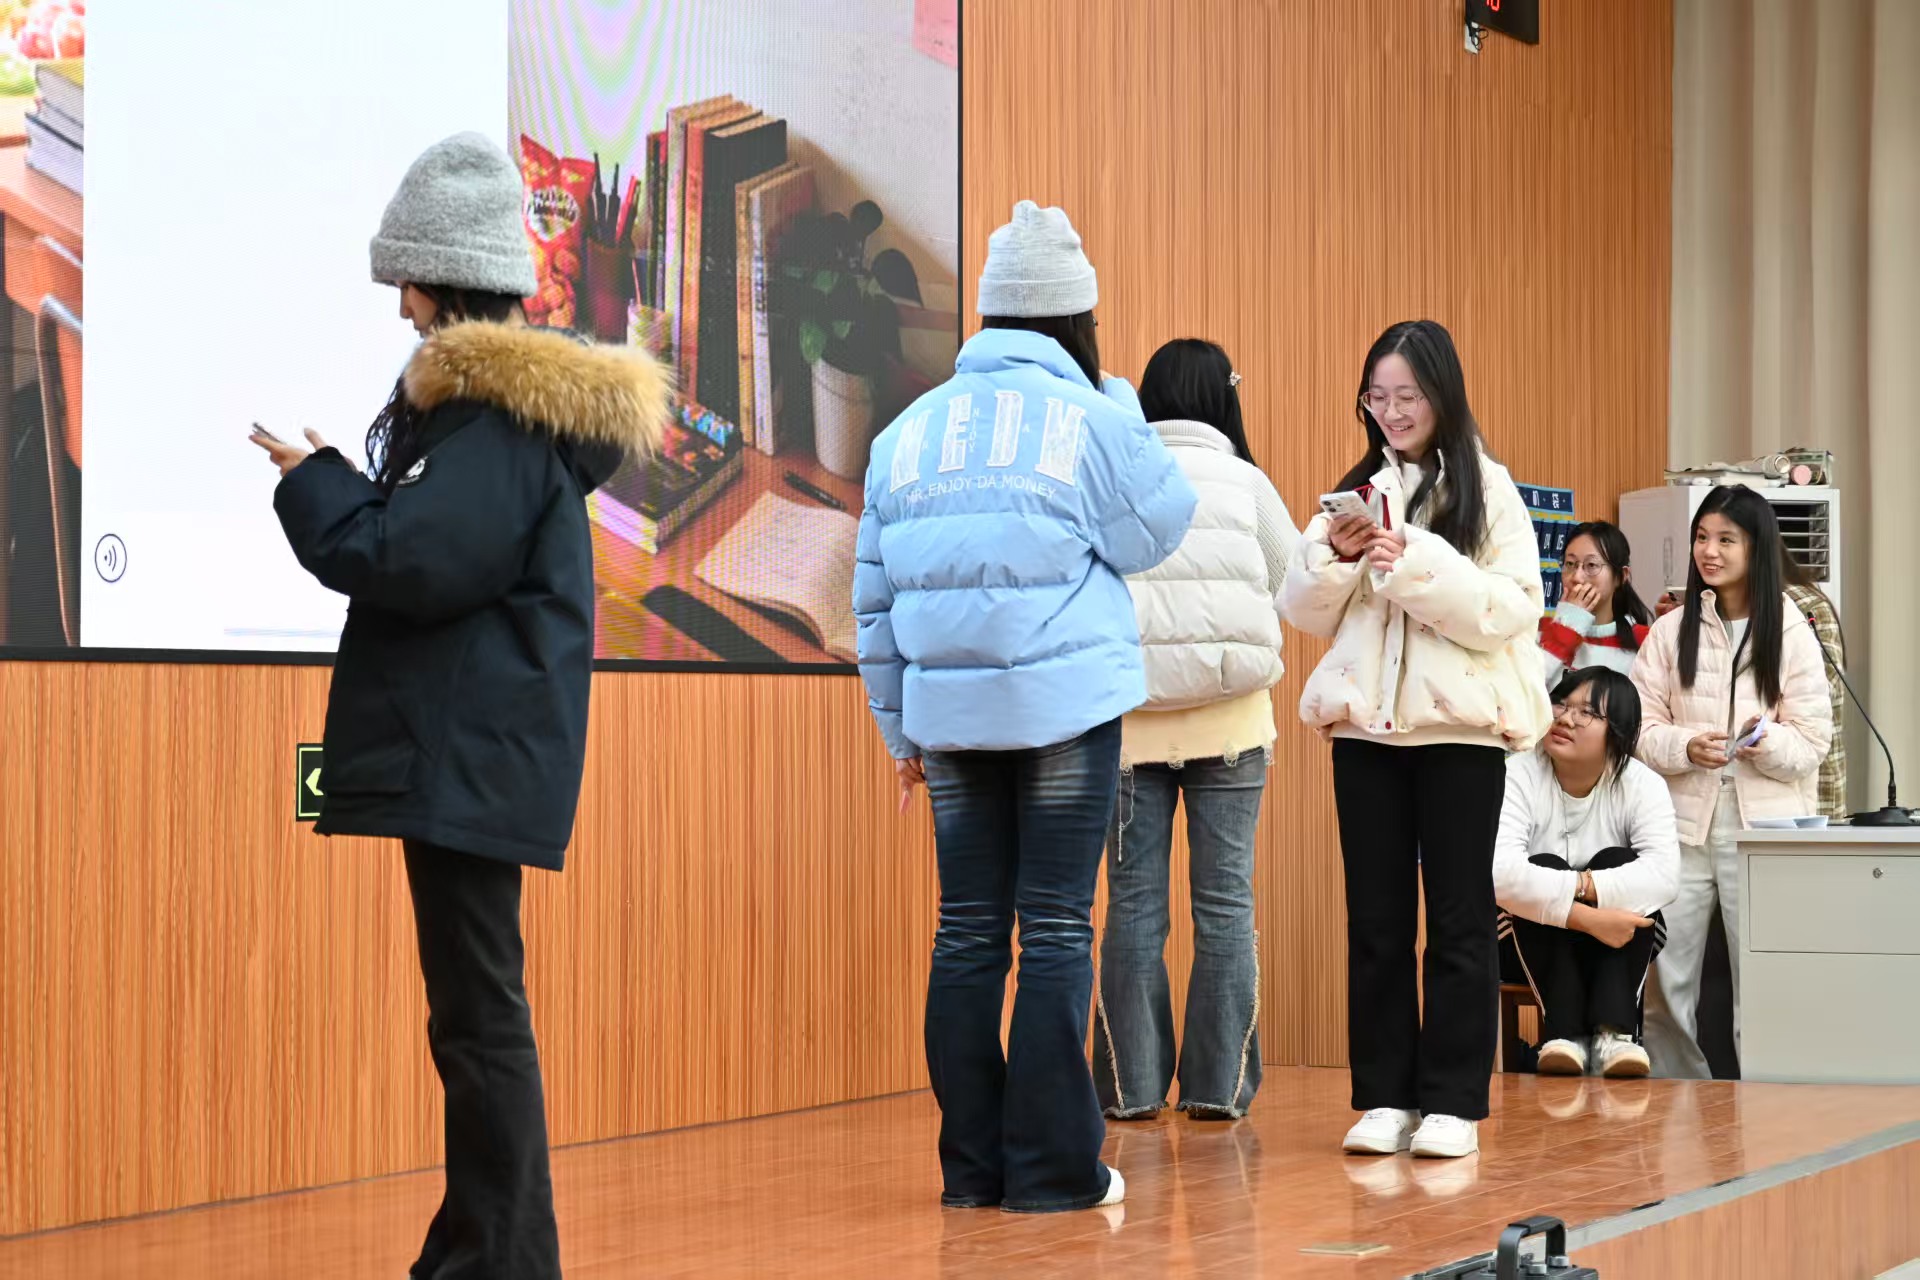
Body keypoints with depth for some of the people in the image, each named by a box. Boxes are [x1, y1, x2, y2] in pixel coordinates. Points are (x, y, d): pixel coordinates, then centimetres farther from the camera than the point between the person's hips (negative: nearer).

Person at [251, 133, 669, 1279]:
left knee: (479, 1013, -8)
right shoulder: (518, 390, 17)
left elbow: (419, 561, -21)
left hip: (469, 753, -11)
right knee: (475, 1008, 15)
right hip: (466, 743, 11)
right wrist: (339, 489, 13)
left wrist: (314, 484, -7)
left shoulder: (500, 408, -14)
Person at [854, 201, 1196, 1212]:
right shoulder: (1092, 420, -5)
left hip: (951, 713, 4)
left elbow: (877, 595, 11)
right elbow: (1155, 532, 4)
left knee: (968, 932, 8)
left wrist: (900, 728, 18)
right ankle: (1051, 1168, 0)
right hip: (1067, 707, -4)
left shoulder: (908, 434, 10)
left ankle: (973, 1165, 11)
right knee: (1055, 931, -1)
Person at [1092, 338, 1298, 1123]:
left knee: (1134, 900, 6)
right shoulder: (1244, 482, 0)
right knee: (1224, 898, 4)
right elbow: (1296, 586, 9)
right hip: (1230, 713, 0)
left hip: (1131, 717, 0)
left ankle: (1133, 1085, 7)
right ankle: (1219, 1085, 4)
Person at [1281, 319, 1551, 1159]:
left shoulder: (1488, 490, 0)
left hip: (1460, 727, -4)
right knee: (1375, 920, 6)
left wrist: (1416, 564, -19)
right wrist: (1332, 556, -9)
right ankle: (1382, 1097, 12)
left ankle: (1453, 1102, 6)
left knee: (1458, 919, 2)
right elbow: (1304, 611, 10)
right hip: (1365, 724, 4)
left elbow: (1513, 609, -11)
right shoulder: (1356, 492, 12)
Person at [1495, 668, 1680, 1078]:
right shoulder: (1517, 777, -16)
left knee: (1618, 862, -25)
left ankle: (1614, 1030, -37)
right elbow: (1500, 874, -33)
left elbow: (1664, 876, -27)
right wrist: (1587, 917, -38)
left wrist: (1574, 885, -35)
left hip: (1617, 946, 1)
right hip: (1531, 943, -1)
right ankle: (1564, 1031, -36)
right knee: (1544, 866, -28)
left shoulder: (1642, 784, -10)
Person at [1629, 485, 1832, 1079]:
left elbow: (1812, 741, -1)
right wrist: (1687, 747, -17)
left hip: (1763, 824, -2)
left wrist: (1767, 743, -21)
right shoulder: (1670, 631, 6)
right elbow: (1639, 726, 3)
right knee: (1664, 984, 3)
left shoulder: (1790, 633, 1)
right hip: (1683, 823, 2)